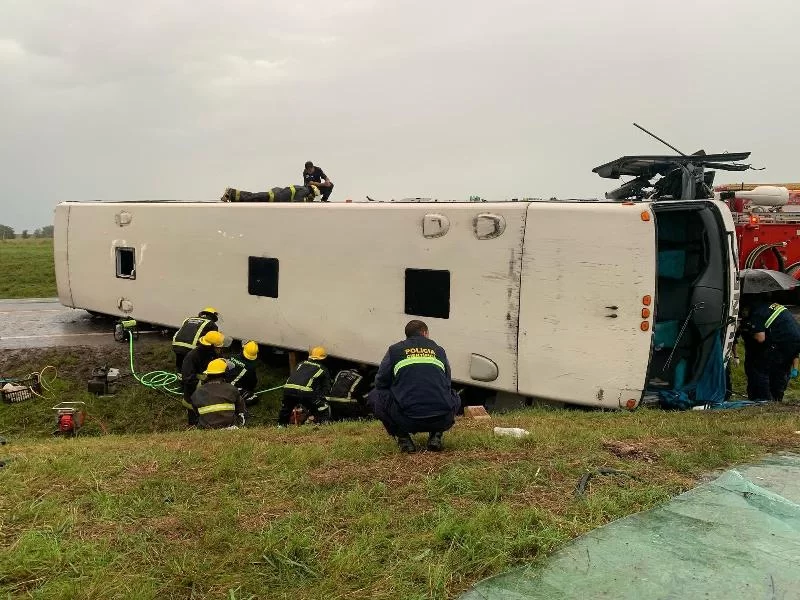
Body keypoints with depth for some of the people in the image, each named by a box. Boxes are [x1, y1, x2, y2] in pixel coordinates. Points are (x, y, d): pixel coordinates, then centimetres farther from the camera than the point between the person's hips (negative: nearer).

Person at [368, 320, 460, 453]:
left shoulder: (394, 350, 13)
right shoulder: (438, 350, 21)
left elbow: (380, 383, 16)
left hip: (407, 420, -2)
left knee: (375, 396, 24)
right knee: (454, 399, 37)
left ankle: (403, 438, 9)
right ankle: (436, 435, 14)